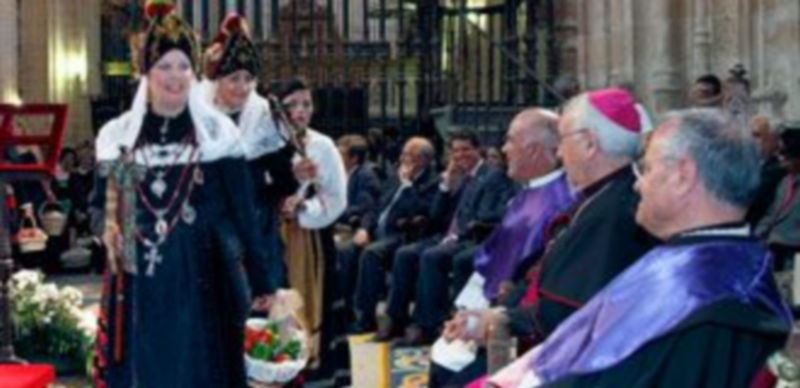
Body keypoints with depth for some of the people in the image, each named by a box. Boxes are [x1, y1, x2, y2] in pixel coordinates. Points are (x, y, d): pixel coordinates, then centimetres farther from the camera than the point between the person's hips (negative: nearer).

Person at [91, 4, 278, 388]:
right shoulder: (118, 136, 6)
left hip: (201, 281, -2)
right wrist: (107, 226, -11)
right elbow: (98, 204, 13)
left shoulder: (217, 132, 0)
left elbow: (242, 212, 1)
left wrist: (261, 280, 0)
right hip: (139, 284, 2)